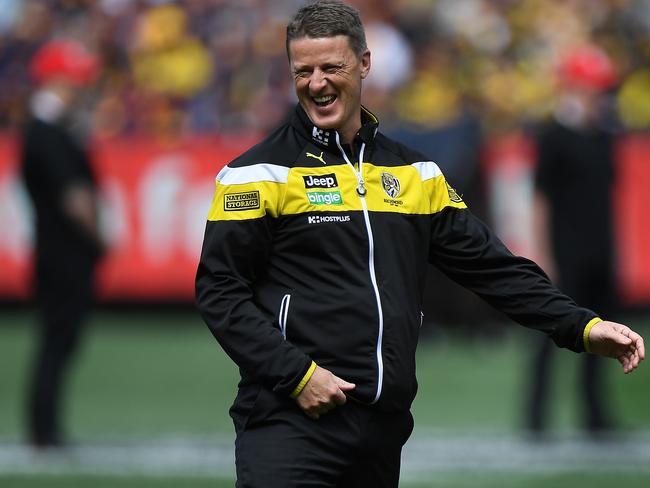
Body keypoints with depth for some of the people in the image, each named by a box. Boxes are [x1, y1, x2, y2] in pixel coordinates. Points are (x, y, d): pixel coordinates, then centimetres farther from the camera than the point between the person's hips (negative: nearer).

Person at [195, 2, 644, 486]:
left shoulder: (414, 173, 14)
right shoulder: (262, 171, -1)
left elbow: (491, 265, 14)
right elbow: (219, 291, -5)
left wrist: (583, 327, 4)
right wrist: (296, 374, -15)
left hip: (384, 428, 5)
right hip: (290, 423, -5)